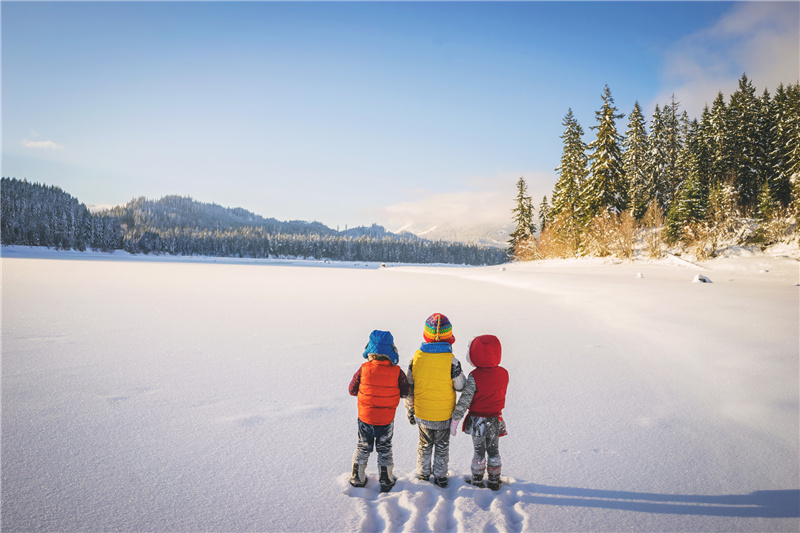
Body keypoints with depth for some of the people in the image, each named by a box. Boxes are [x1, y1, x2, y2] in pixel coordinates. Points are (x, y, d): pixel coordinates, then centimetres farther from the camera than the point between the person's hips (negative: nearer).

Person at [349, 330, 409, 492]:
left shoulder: (363, 369, -17)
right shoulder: (397, 372, -17)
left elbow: (352, 390, -7)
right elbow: (404, 393, -6)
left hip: (365, 418, 1)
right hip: (386, 420, 0)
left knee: (363, 448, 21)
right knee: (384, 450, 19)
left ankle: (358, 479, 33)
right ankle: (386, 481, 30)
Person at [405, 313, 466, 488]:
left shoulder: (416, 358, -15)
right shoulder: (451, 361, -23)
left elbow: (408, 389, -5)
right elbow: (461, 387, -9)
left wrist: (410, 411, 9)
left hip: (422, 414, 2)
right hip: (444, 415, -2)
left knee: (425, 444, 23)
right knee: (442, 447, 19)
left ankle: (423, 475, 36)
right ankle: (440, 477, 31)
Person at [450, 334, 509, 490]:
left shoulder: (474, 376, -21)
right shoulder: (504, 373, -7)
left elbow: (465, 400, -19)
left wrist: (455, 419, -11)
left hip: (477, 420, -4)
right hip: (495, 420, 4)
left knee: (479, 452, 11)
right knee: (494, 451, 17)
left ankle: (477, 480, 24)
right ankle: (494, 481, 27)